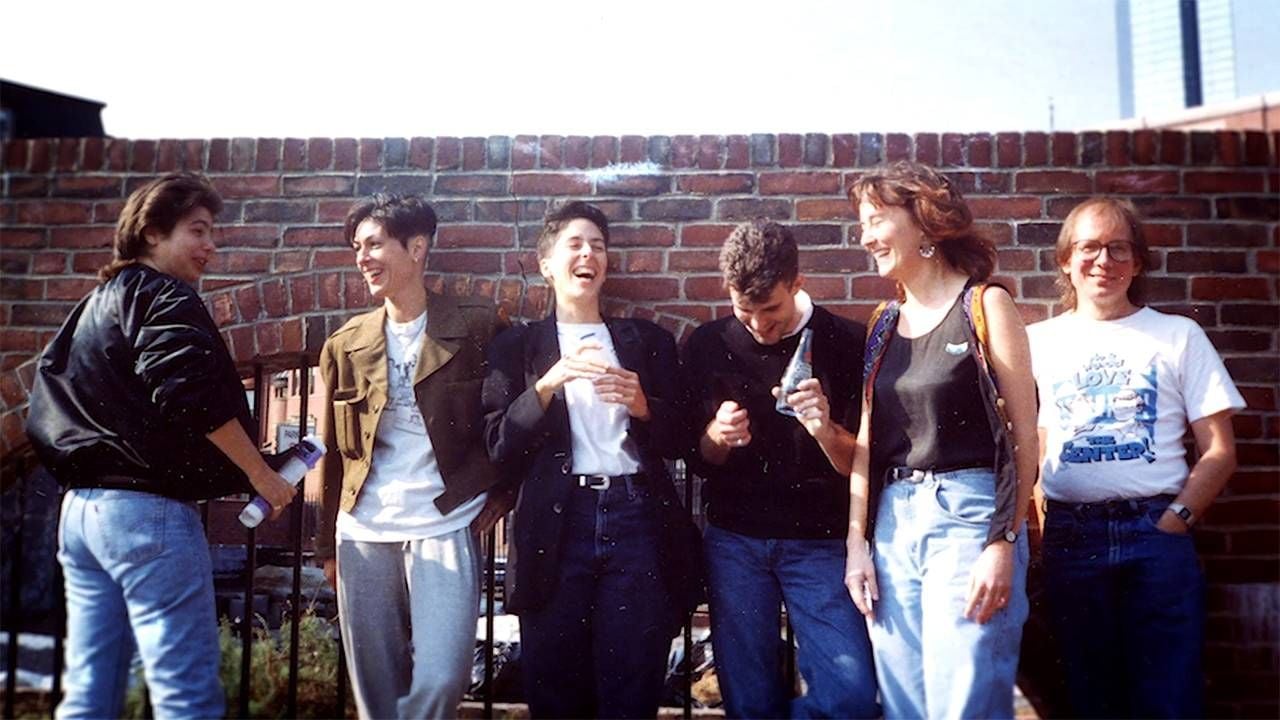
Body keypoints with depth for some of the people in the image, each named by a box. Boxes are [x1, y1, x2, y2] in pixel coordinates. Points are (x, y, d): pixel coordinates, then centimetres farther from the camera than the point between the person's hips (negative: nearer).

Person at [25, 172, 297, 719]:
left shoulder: (95, 304, 23)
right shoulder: (165, 297, -6)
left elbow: (55, 405, 25)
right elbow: (193, 397, -20)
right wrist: (260, 474, -13)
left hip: (81, 506, 10)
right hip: (146, 509, -9)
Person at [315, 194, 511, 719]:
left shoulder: (478, 327, -3)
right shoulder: (346, 344, 8)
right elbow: (334, 452, 12)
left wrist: (503, 491, -2)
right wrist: (327, 543, 13)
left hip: (445, 527, -3)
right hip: (363, 533, 4)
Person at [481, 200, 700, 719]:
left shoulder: (649, 341, 14)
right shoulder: (516, 346, 10)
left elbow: (675, 440, 11)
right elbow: (500, 446, 0)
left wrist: (642, 405, -9)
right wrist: (547, 383, -13)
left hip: (637, 520, 1)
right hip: (556, 526, 0)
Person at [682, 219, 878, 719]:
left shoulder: (846, 343, -5)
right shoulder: (707, 346, 1)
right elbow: (698, 460, 7)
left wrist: (824, 429, -25)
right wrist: (716, 437, -16)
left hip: (820, 541, -1)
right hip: (734, 541, 2)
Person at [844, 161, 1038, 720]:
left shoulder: (985, 305, -1)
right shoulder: (883, 326, 13)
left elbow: (1023, 434, -5)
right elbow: (867, 442, 12)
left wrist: (1004, 543, -13)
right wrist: (857, 542, 5)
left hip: (968, 514, -5)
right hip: (893, 521, 5)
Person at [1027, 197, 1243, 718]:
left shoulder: (1179, 337, 7)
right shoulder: (1038, 342, 10)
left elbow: (1219, 450, 4)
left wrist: (1176, 519, -8)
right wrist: (1040, 529, 0)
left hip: (1156, 532, -1)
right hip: (1070, 536, 1)